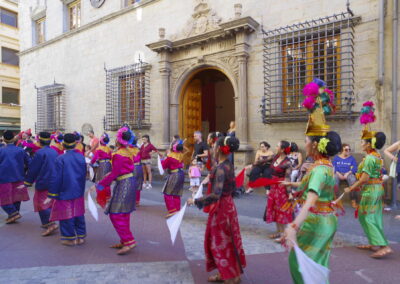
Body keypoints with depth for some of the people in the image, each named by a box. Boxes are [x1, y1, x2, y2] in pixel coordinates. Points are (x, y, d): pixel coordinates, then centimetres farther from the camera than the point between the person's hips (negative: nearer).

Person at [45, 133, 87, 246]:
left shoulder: (61, 158, -14)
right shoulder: (81, 157, 0)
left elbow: (56, 178, -12)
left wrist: (51, 195, -5)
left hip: (65, 193, -5)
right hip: (79, 192, 5)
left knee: (66, 216, 8)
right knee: (79, 215, 14)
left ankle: (70, 238, 18)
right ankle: (81, 237, 21)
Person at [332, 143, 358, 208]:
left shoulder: (351, 158, 16)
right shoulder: (336, 158, 16)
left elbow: (354, 168, 4)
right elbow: (333, 167, 4)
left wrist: (347, 173, -13)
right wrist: (338, 174, -14)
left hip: (348, 174, 0)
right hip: (338, 173, 0)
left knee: (353, 180, -35)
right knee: (334, 179, -36)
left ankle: (354, 200, -31)